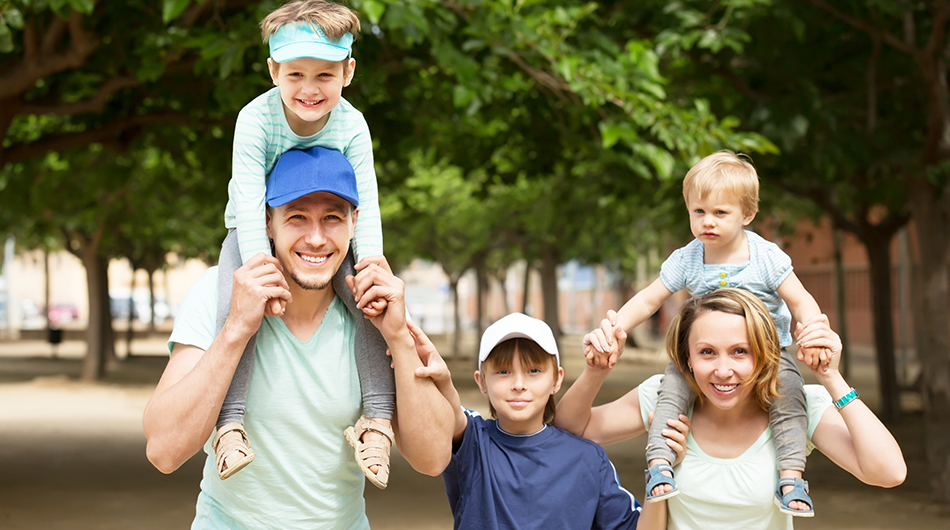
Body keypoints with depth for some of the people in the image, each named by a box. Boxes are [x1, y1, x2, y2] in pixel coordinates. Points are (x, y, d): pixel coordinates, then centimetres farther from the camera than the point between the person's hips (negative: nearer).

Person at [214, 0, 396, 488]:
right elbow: (248, 197, -27)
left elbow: (365, 205, -18)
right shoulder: (256, 119, -22)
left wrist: (370, 265, -35)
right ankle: (230, 421, -27)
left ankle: (378, 416, -18)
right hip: (256, 231, -2)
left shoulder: (352, 126, -16)